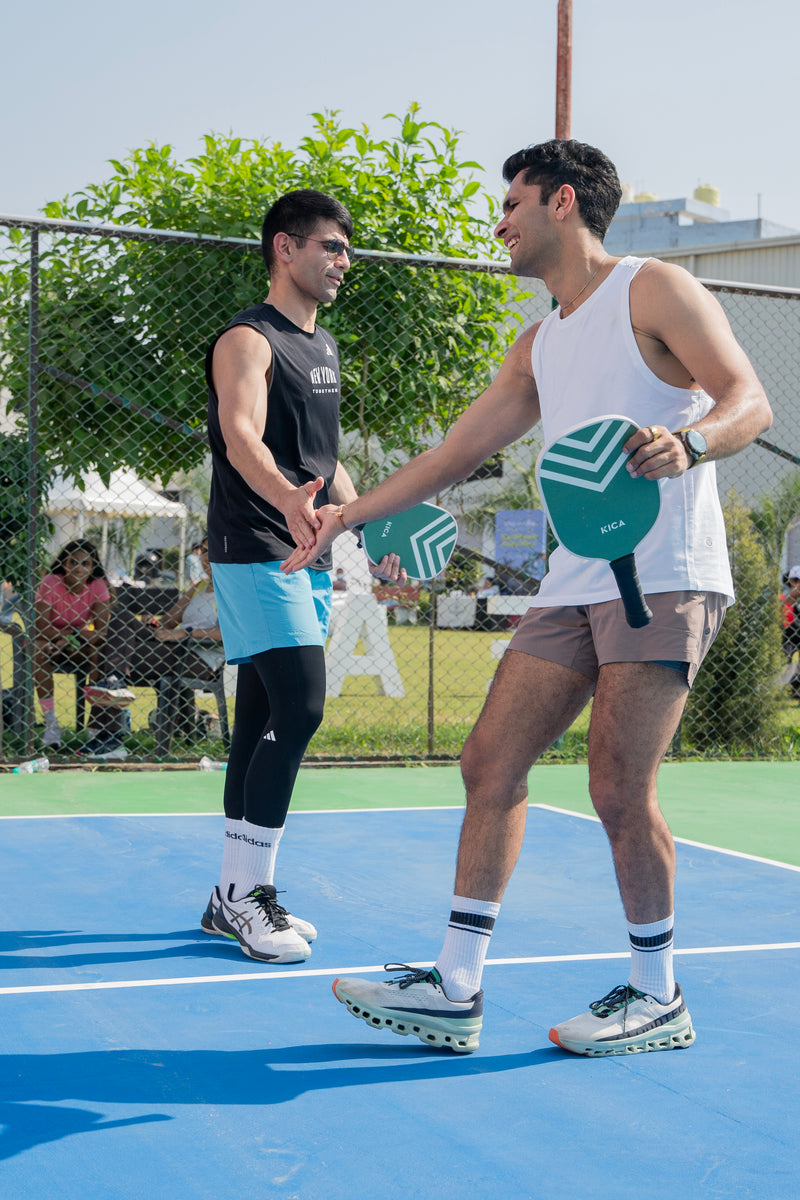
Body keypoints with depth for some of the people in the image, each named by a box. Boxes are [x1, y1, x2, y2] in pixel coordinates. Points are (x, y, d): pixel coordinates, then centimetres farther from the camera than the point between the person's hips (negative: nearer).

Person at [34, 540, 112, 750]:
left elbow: (101, 632, -18)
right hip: (51, 644, -2)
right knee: (39, 652, -34)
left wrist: (69, 639, -34)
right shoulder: (50, 583, -18)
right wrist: (78, 633, -30)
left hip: (81, 649, 2)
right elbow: (41, 627, -21)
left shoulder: (98, 586, -12)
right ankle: (51, 723, -29)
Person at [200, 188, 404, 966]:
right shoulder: (248, 340, -9)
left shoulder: (323, 348, 19)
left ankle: (235, 896, 15)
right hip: (256, 552, -8)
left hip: (307, 558, 8)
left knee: (263, 724, 9)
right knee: (300, 707, -18)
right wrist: (287, 500, -45)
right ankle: (246, 894, -9)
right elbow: (242, 438, -27)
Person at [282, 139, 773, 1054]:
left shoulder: (654, 291, -1)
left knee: (619, 789, -10)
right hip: (573, 588, 8)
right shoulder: (539, 348, 21)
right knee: (491, 764, 2)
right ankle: (456, 991, 8)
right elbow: (460, 449, 26)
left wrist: (686, 443, -31)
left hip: (663, 579, -8)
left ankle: (657, 998, 9)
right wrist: (351, 513, 24)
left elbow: (749, 400, -10)